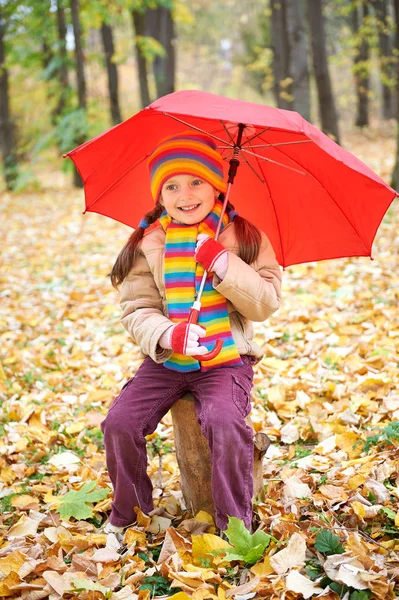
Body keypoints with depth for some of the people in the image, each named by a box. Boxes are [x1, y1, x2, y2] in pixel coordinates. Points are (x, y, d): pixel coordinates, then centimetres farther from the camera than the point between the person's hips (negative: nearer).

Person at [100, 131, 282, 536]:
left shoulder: (244, 236, 1)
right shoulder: (148, 244, 2)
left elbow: (266, 303, -6)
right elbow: (137, 310, -4)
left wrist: (224, 264, -20)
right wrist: (168, 335, -25)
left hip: (227, 359, -2)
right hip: (163, 361, 2)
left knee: (224, 422, -29)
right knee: (119, 423, -15)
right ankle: (126, 515, 12)